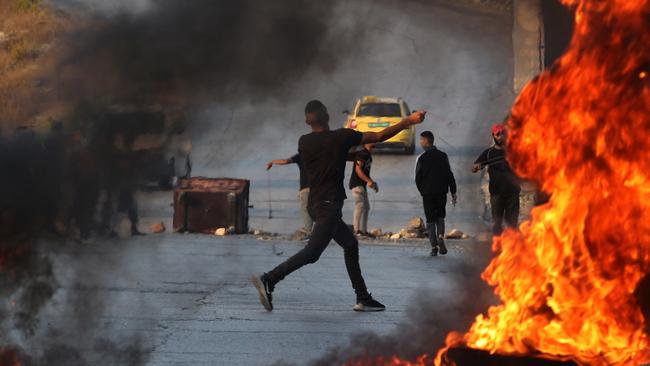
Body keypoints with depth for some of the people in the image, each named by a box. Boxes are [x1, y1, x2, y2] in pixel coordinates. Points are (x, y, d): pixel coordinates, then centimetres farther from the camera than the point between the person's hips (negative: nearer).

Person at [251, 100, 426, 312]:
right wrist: (408, 121, 4)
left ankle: (363, 298, 17)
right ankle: (269, 280, -26)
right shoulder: (340, 137, -8)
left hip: (316, 204, 7)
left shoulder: (304, 142, 5)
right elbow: (380, 136, -5)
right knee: (312, 252, -13)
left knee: (350, 244, 18)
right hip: (329, 205, -7)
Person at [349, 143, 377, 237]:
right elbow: (358, 170, -20)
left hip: (363, 185, 11)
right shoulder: (362, 154, -13)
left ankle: (363, 230, 15)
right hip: (357, 183, -11)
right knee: (360, 205, -17)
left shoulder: (369, 155, 17)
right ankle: (357, 230, -20)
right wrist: (369, 181, -25)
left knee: (366, 207, 11)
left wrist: (373, 183, 17)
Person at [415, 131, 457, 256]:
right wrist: (453, 192, 7)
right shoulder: (443, 156, 2)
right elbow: (450, 175, 2)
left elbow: (418, 178, -5)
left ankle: (434, 247, -1)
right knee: (440, 217, 17)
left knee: (431, 220, 5)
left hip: (427, 194, -3)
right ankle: (440, 237, -10)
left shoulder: (422, 158, -8)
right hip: (442, 192, 3)